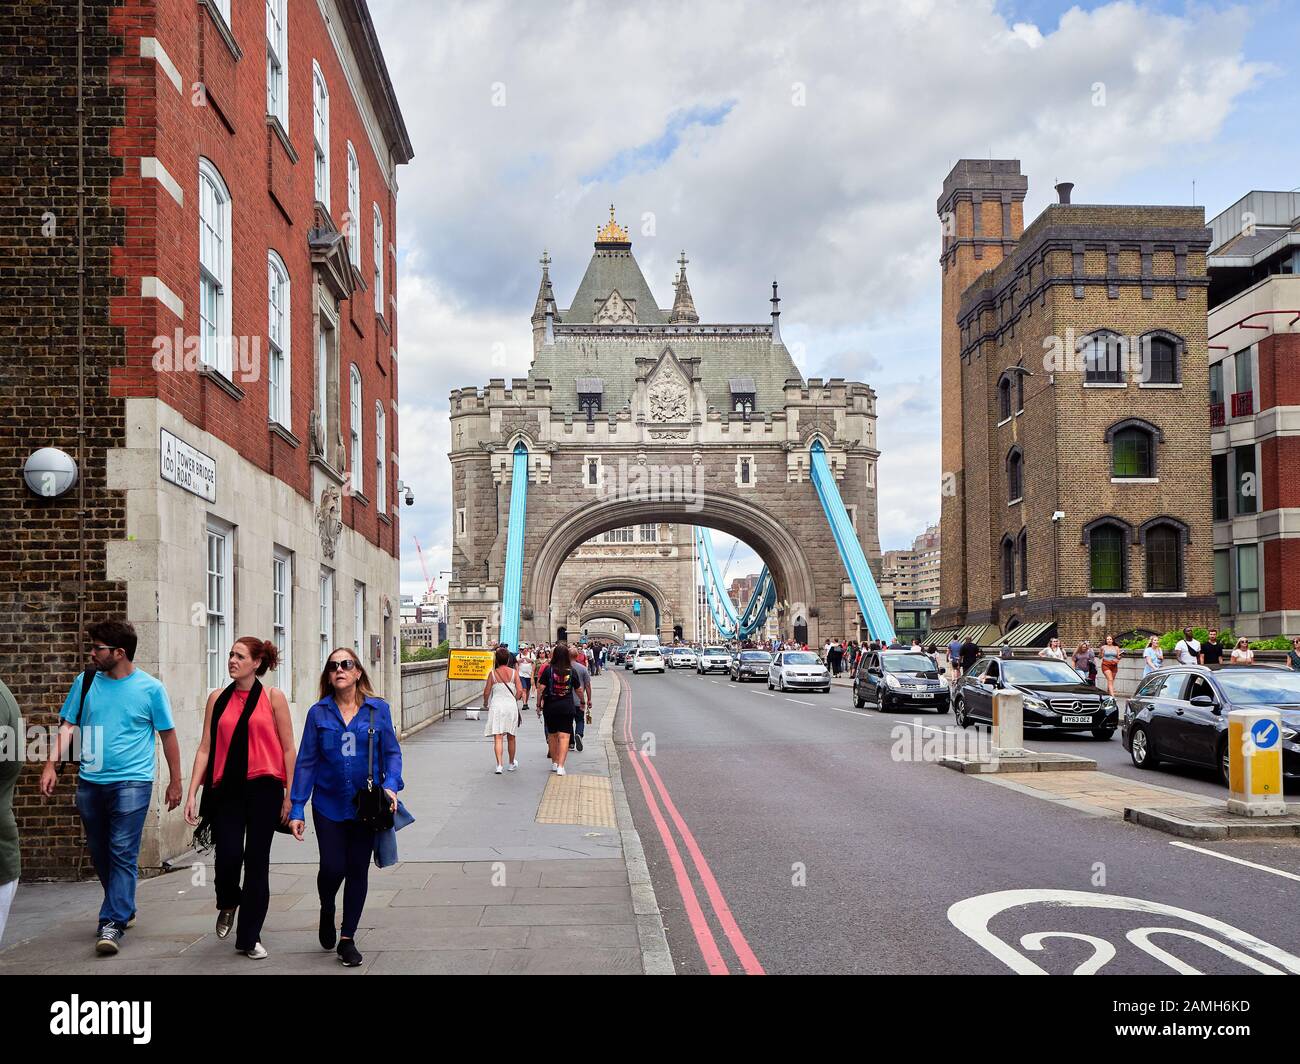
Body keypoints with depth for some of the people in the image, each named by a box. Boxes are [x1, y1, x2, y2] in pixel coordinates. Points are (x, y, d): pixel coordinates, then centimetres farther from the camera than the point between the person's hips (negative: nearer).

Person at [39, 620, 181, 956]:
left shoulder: (150, 688, -6)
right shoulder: (85, 682, 4)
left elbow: (168, 736, 1)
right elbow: (68, 726, 6)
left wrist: (175, 782, 4)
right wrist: (51, 765, -8)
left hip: (132, 781, -5)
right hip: (90, 782, 5)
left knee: (122, 853, -10)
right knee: (99, 852, 15)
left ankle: (112, 923, -7)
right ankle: (124, 909, 32)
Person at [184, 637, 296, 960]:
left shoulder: (273, 697, 0)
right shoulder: (218, 699, 7)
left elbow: (288, 749, 1)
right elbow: (205, 748, 7)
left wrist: (289, 794, -3)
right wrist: (192, 793, 1)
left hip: (263, 788, -1)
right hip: (227, 789, 1)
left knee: (257, 862, 3)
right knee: (228, 856, -9)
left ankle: (249, 938, 15)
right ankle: (228, 904, 26)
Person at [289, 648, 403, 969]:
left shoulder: (378, 709, -1)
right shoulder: (319, 713, -1)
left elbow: (392, 752, 1)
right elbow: (306, 762, 0)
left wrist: (390, 785, -16)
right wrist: (297, 809, -3)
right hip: (328, 805, 0)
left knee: (358, 870, 7)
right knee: (332, 868, -3)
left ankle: (347, 938, 22)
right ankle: (327, 912, 31)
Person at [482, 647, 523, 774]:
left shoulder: (492, 673, -3)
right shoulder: (514, 673, -1)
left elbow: (486, 692, -1)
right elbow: (520, 691, -6)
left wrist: (485, 704, 18)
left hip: (496, 705, -1)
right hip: (511, 705, 1)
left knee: (498, 737, -3)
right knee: (511, 737, 16)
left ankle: (499, 765, -15)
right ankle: (512, 763, 30)